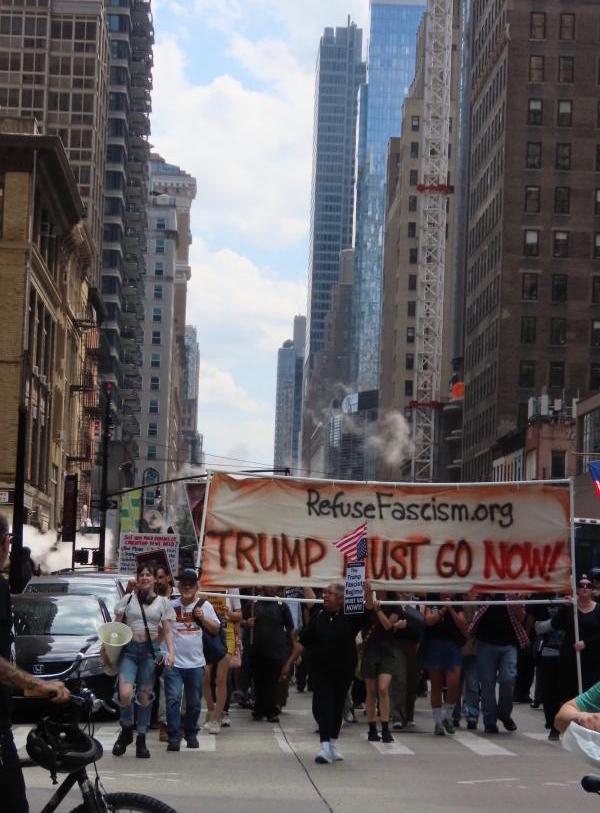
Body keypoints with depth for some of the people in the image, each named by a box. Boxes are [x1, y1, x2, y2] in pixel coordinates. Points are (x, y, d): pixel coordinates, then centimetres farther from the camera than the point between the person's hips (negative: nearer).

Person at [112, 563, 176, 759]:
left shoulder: (163, 602, 10)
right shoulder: (127, 599, 9)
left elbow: (167, 631, 8)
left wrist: (170, 652, -6)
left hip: (151, 650, 1)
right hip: (129, 649, -1)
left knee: (145, 695, 2)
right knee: (125, 693, -17)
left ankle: (141, 739, 13)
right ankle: (126, 731, 7)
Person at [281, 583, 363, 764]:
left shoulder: (350, 616, -7)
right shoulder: (318, 616, -2)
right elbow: (302, 642, 3)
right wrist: (290, 662, 1)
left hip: (344, 670, 0)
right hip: (320, 670, 0)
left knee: (337, 706, 11)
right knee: (322, 705, -11)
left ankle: (333, 744, 26)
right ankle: (325, 746, -13)